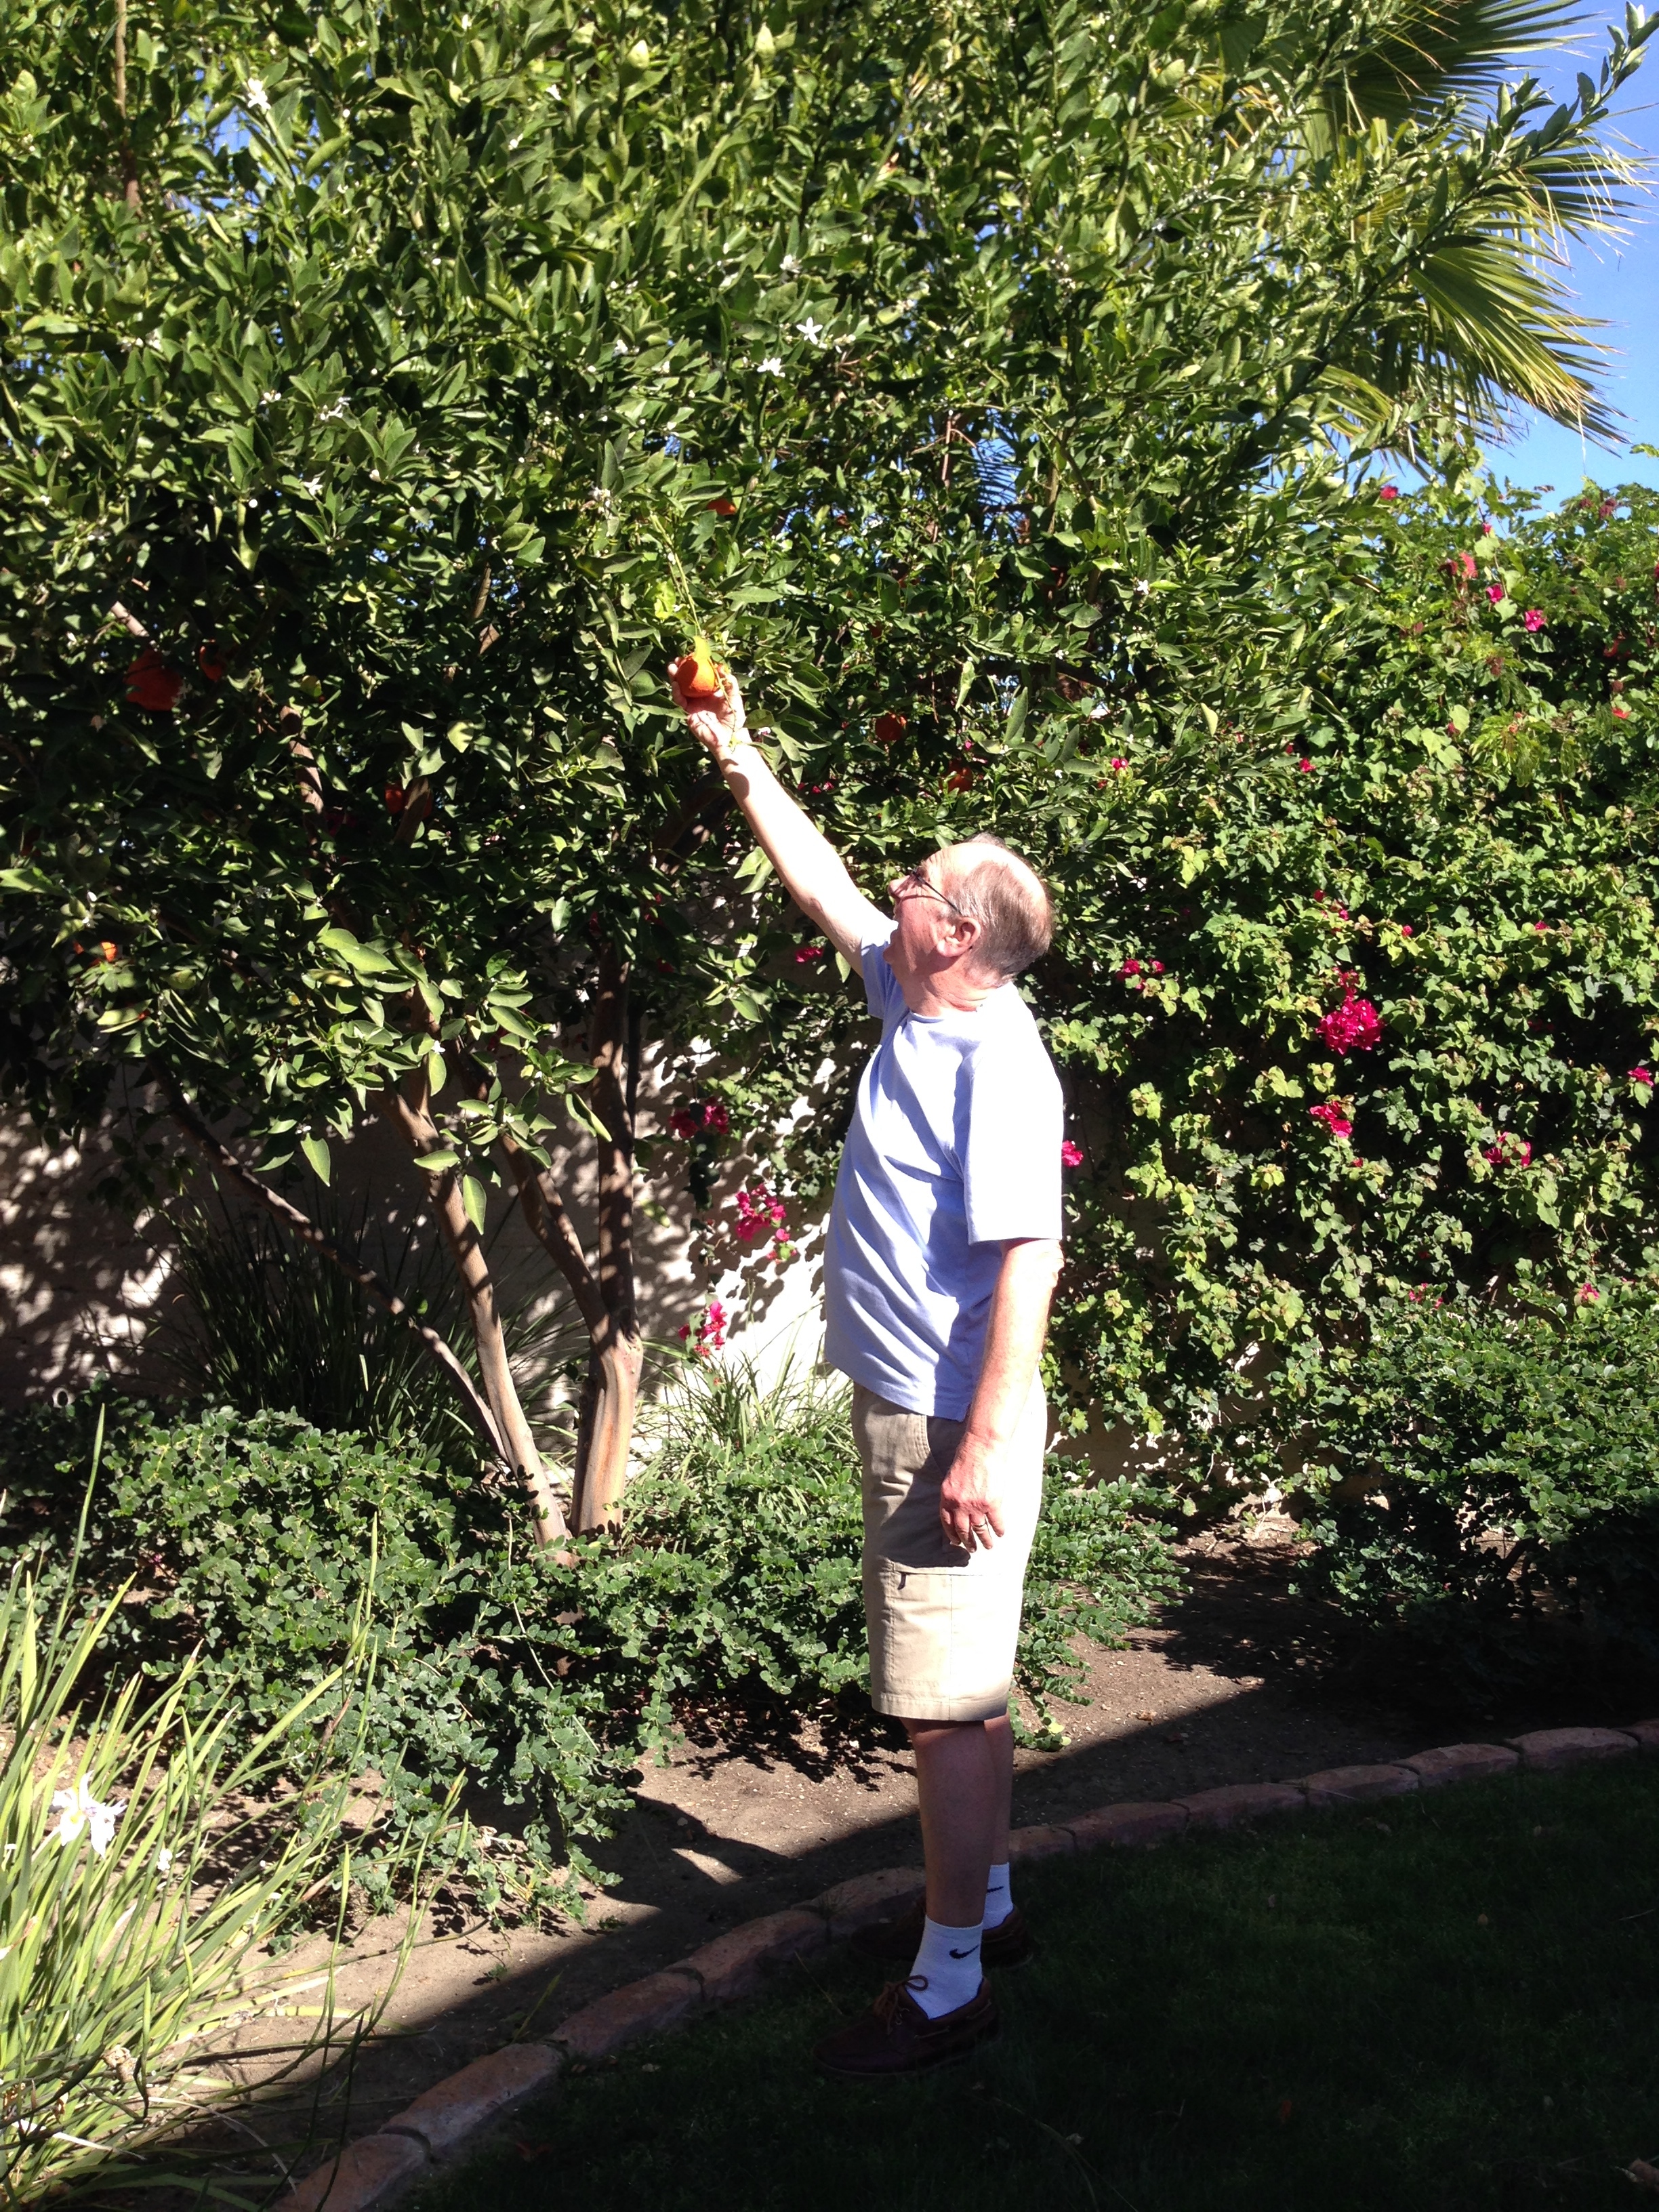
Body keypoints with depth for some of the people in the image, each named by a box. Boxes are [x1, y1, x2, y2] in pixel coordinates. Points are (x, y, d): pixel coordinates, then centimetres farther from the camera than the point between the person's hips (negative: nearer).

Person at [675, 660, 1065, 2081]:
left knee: (950, 1708, 0)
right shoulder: (917, 1006, 7)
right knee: (962, 1692, 21)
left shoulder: (998, 1062, -21)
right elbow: (824, 887, 20)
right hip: (909, 1415, 10)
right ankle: (982, 1906, 37)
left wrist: (987, 1446, -26)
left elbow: (1027, 1259, -25)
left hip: (954, 1429, -10)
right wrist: (741, 762, 23)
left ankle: (948, 1986, 13)